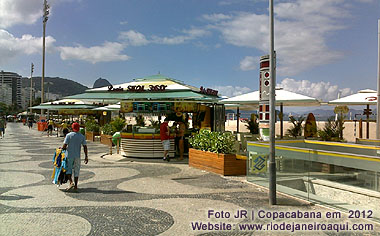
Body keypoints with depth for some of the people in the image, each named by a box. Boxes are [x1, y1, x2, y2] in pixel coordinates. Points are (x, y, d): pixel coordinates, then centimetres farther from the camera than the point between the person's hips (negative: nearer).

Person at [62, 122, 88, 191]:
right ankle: (75, 185, 11)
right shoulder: (82, 136, 3)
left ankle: (71, 182, -12)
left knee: (68, 169, 7)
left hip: (70, 155, -2)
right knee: (76, 171, 9)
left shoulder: (69, 135, -5)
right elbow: (85, 147, 0)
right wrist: (86, 157, 4)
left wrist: (63, 148, 14)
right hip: (77, 156, 2)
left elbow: (64, 146, -9)